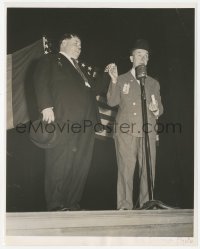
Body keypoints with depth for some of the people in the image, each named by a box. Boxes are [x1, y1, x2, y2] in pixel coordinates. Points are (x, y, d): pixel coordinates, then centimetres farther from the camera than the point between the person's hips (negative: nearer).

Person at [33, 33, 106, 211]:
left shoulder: (81, 68, 31)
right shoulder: (51, 60, 10)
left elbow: (94, 88, 27)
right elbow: (41, 83, -3)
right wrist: (46, 106, -17)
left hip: (85, 123, 7)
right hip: (63, 121, -7)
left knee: (81, 165, 4)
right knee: (60, 164, -7)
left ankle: (73, 204, 10)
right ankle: (56, 206, -2)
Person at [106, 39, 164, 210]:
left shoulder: (153, 83, 19)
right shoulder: (121, 80, 13)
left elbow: (160, 107, 17)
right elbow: (112, 102, -1)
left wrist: (156, 109, -7)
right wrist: (114, 80, -12)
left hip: (148, 132, 2)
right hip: (126, 131, -2)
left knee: (148, 169, -1)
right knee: (126, 169, -6)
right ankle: (125, 205, 0)